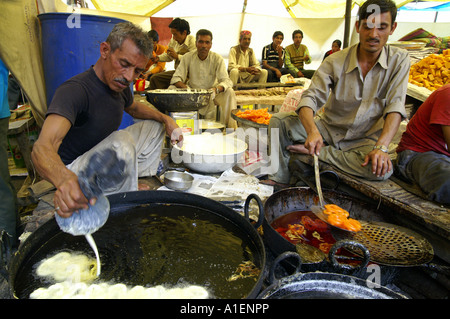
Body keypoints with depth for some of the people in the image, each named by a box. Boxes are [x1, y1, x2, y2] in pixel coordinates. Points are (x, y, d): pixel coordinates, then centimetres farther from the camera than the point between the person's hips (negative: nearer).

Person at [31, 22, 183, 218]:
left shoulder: (119, 83, -3)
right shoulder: (74, 90, -30)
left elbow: (134, 108, 21)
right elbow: (42, 147, -43)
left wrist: (165, 119, 2)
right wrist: (64, 178, -66)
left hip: (107, 161, 9)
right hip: (73, 171, -8)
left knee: (153, 126, 11)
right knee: (121, 141, -36)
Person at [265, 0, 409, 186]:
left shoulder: (399, 60, -7)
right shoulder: (335, 61, -10)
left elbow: (395, 107, -15)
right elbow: (310, 98, -20)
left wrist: (381, 147, -31)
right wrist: (312, 132, -40)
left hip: (364, 139, 0)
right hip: (328, 129, 1)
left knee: (382, 169, -34)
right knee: (279, 121, -18)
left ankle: (313, 151, -20)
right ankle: (280, 181, -11)